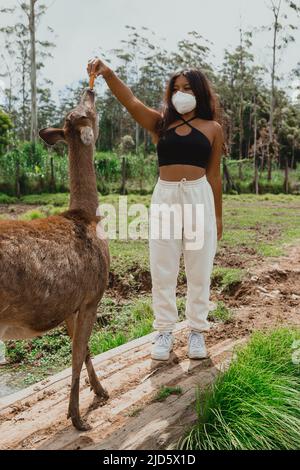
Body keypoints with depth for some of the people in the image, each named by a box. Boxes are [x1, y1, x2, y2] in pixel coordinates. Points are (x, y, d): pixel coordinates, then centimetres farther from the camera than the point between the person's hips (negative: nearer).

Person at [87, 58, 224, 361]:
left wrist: (218, 216, 8)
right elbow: (130, 101, -7)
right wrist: (107, 73, -24)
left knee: (199, 269, 6)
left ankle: (196, 330, 20)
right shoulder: (160, 123, 8)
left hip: (200, 197, -1)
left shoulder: (212, 128, 6)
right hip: (164, 197, 1)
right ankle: (164, 331, 18)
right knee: (162, 269, 5)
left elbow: (214, 175, 8)